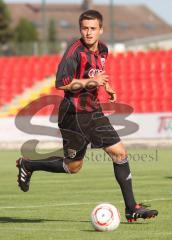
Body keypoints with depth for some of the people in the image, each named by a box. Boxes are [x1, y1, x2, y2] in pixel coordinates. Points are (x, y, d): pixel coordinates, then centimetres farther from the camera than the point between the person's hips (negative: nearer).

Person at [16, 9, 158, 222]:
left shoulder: (102, 50, 9)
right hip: (74, 114, -7)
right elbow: (61, 83, -23)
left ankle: (131, 209, 2)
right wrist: (91, 81, -24)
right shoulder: (75, 51, -16)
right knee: (73, 166, 4)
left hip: (94, 111, 7)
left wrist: (106, 86, 12)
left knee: (119, 152, -3)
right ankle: (27, 165, 27)